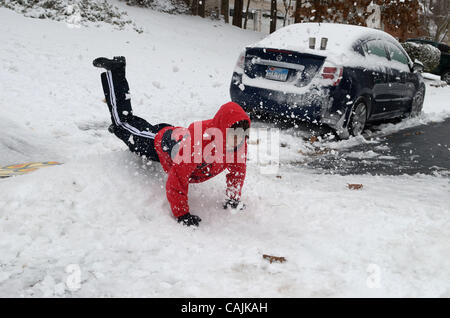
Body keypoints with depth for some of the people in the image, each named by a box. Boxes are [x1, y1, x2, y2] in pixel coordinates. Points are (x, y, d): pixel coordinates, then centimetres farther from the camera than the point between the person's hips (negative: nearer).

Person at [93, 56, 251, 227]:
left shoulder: (239, 143, -30)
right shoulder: (198, 142, -51)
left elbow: (237, 170, -11)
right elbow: (177, 179, -46)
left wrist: (233, 199, -13)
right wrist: (182, 215, -43)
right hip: (160, 141, -5)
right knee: (124, 121, 20)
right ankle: (114, 70, 33)